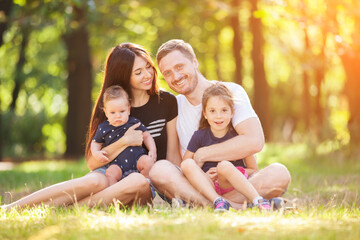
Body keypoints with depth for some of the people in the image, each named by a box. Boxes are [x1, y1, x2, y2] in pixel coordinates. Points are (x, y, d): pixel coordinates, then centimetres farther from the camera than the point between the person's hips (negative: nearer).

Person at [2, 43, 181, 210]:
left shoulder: (166, 102, 5)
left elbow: (173, 156, 5)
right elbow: (92, 162, -1)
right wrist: (124, 142, -16)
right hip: (113, 176, 0)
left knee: (138, 182, -37)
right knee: (95, 181, -36)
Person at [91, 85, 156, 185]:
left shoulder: (134, 123, 7)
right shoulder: (103, 128, 8)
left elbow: (146, 136, 15)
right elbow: (96, 143, 22)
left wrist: (152, 150, -1)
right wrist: (96, 153, 0)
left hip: (137, 158, 1)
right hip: (118, 164, -1)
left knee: (148, 162, -28)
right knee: (109, 174, -30)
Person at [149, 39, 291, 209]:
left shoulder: (231, 92, 0)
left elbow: (254, 142, -16)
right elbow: (174, 158, 7)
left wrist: (200, 155, -12)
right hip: (195, 185, 2)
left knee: (279, 173, -30)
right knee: (159, 170, -29)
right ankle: (240, 207, -39)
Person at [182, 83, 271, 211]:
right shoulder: (199, 136, 4)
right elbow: (184, 165, 6)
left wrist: (225, 172, -13)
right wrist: (202, 176, -14)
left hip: (231, 184, -3)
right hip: (207, 184, 3)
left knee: (225, 165, -35)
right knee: (187, 164, -25)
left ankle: (259, 201, -37)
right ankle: (218, 201, -35)